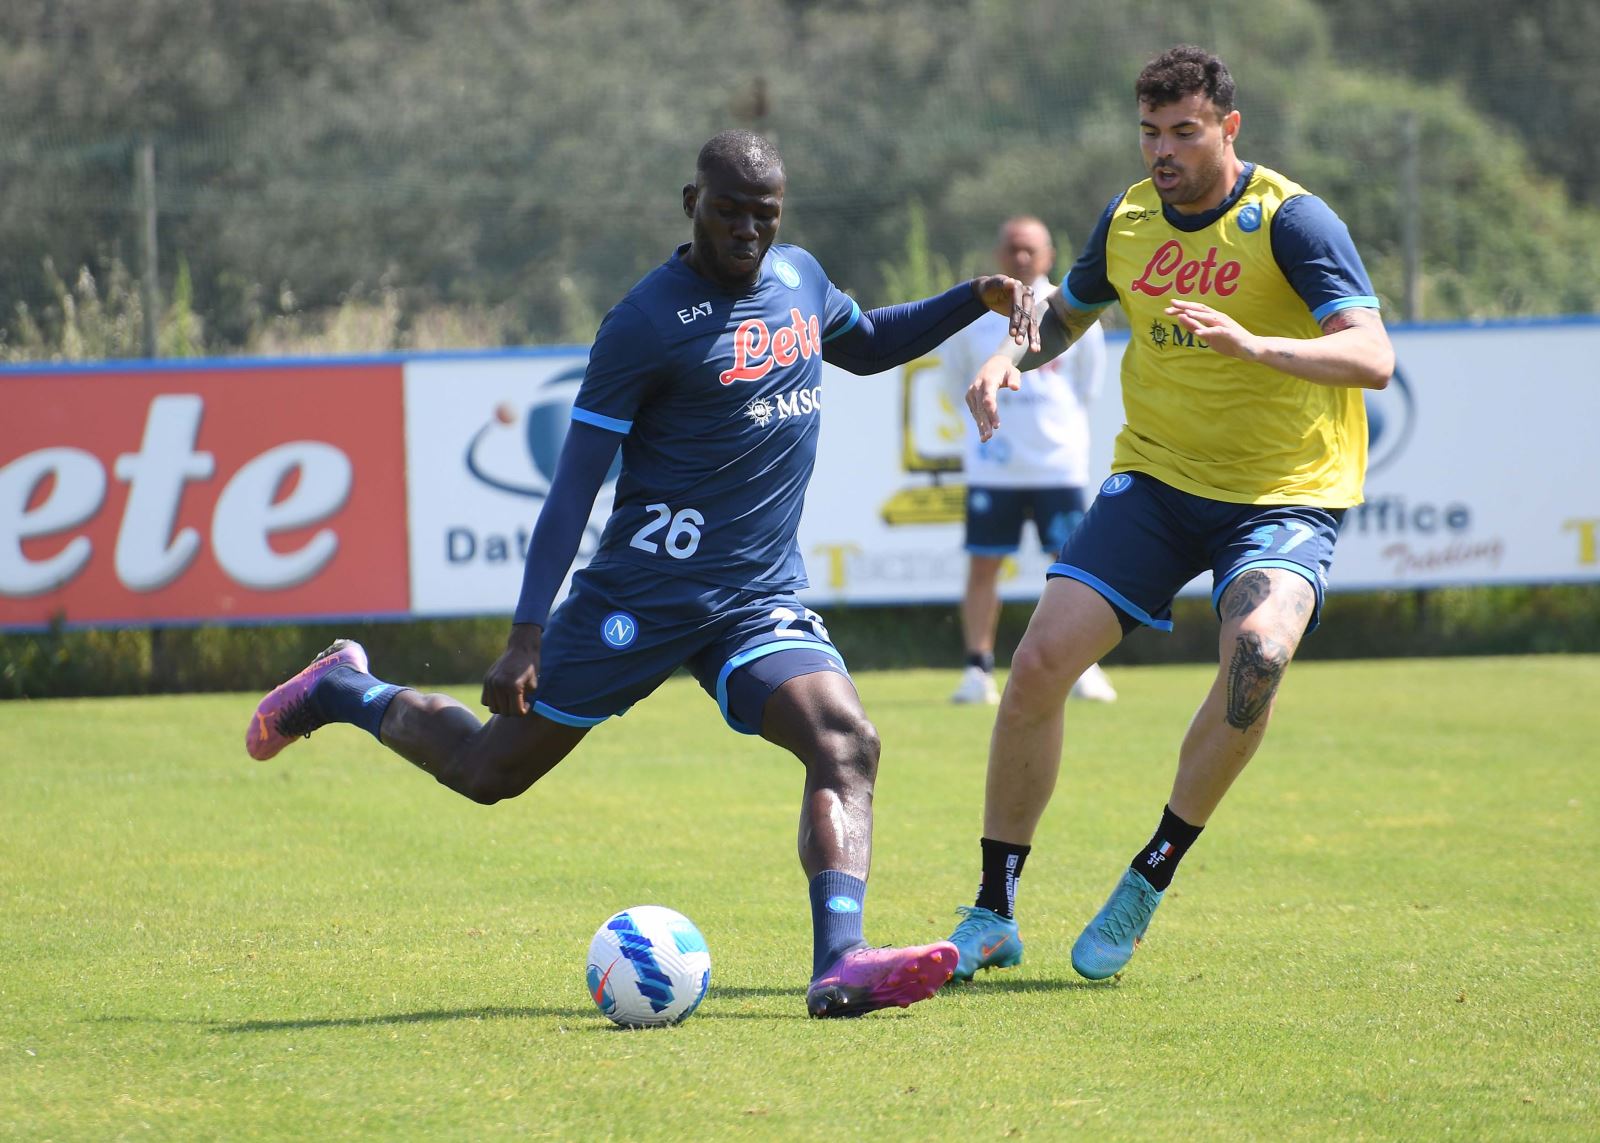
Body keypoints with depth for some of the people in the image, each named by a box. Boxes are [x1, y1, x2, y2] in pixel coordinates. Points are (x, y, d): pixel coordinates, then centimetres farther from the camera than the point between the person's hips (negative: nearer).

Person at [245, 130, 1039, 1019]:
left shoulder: (798, 277, 9)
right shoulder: (647, 322, -13)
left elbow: (866, 345, 32)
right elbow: (574, 484, -13)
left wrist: (979, 298, 17)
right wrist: (526, 635, -18)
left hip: (762, 600, 5)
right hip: (645, 594, -5)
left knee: (846, 744, -21)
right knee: (490, 769, 6)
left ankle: (839, 964, -34)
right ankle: (342, 692, 34)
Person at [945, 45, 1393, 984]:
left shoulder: (1290, 220, -14)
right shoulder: (1129, 220, 3)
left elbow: (1373, 357, -24)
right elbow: (1067, 313, 23)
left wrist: (1251, 344, -39)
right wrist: (1011, 359, 0)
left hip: (1284, 495, -5)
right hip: (1156, 477, 5)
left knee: (1257, 651, -33)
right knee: (1041, 661, -11)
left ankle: (1150, 879, -13)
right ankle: (995, 915, 4)